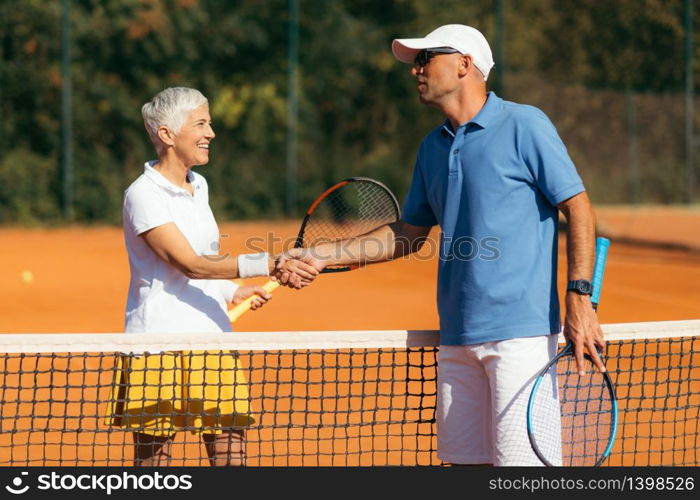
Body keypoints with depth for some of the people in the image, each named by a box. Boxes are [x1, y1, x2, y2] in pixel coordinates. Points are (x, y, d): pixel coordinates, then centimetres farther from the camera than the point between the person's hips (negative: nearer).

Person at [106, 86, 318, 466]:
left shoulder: (199, 186, 13)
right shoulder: (143, 195, -12)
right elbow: (190, 264, -23)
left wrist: (232, 292, 17)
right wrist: (268, 265, -29)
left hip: (211, 338, 7)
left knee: (230, 449, -1)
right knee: (153, 455, 0)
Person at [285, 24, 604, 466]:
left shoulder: (524, 126, -4)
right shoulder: (433, 147, 17)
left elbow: (578, 208, -6)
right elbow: (409, 234, 25)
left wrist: (580, 298, -15)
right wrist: (323, 256, 17)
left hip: (520, 330, -7)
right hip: (457, 337, 7)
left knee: (520, 462, -12)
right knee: (464, 458, 7)